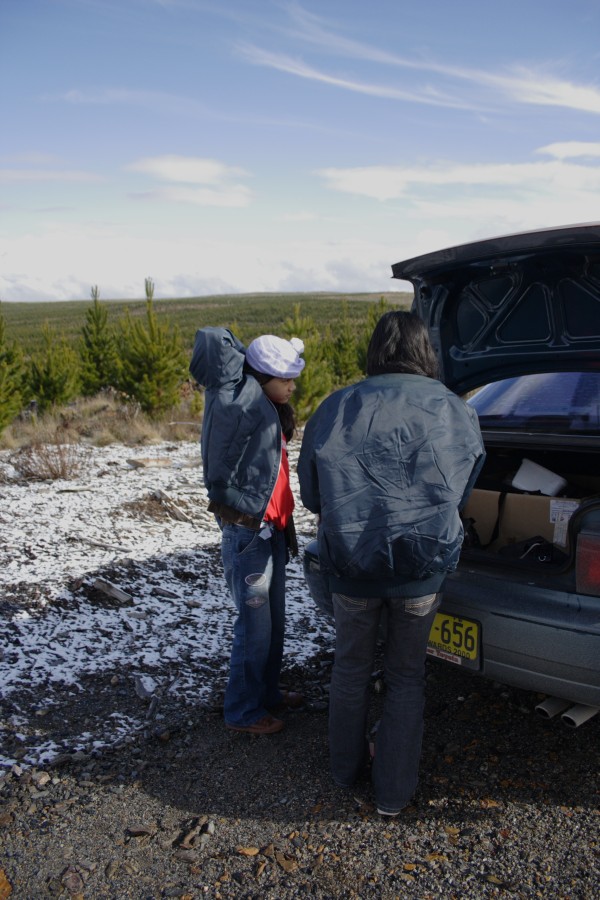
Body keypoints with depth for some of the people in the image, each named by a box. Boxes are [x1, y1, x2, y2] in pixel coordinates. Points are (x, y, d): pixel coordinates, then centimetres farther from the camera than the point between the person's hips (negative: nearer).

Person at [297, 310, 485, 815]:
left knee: (351, 668, 21)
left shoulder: (335, 409, -2)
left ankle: (346, 768, 40)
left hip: (350, 567, 0)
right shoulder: (457, 414, -2)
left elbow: (312, 496, 6)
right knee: (406, 677, 17)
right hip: (423, 568, 0)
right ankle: (394, 792, 27)